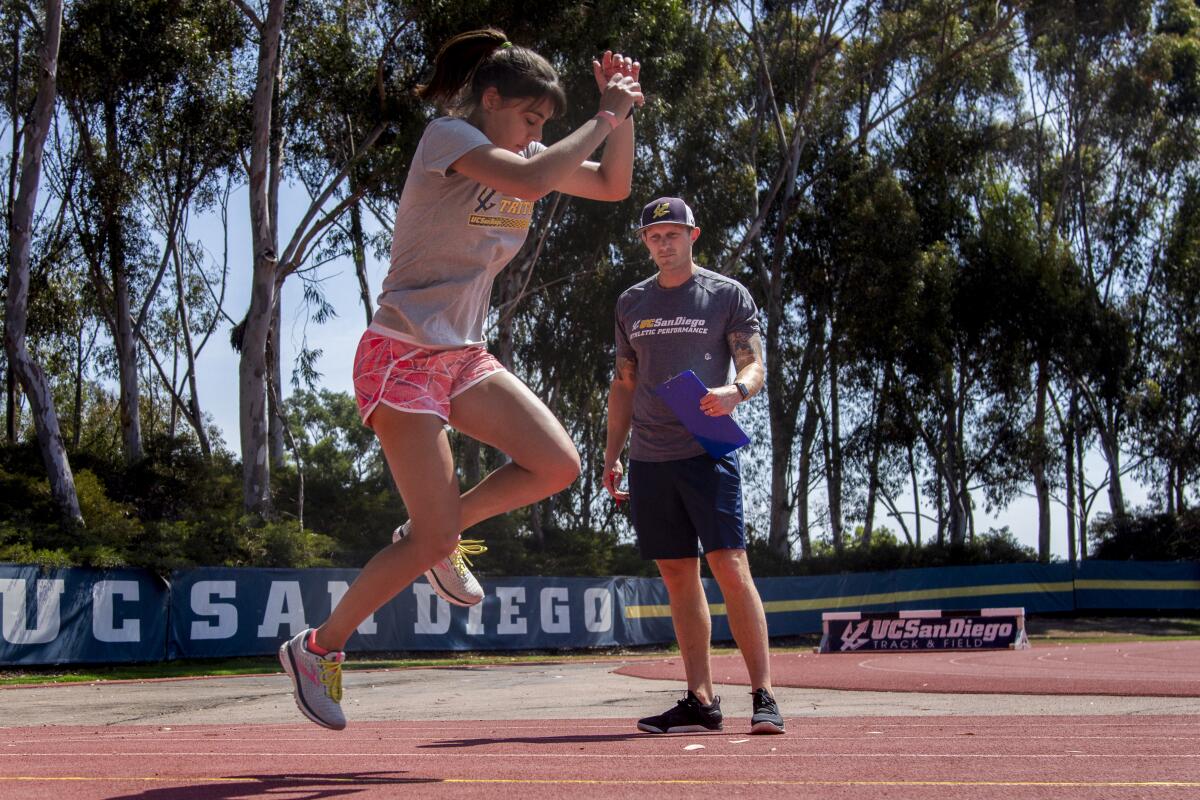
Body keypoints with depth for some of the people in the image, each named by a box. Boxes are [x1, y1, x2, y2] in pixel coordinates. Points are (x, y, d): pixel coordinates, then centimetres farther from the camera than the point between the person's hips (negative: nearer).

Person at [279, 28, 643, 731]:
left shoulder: (522, 154, 12)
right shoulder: (448, 135, -12)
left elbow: (612, 185, 13)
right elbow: (530, 181, -29)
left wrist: (622, 112, -1)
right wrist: (604, 117, -18)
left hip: (465, 356, 8)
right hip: (403, 355, -8)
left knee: (558, 466, -8)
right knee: (434, 542, -10)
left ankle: (440, 529, 14)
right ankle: (318, 648, 8)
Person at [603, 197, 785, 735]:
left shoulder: (727, 295, 5)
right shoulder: (631, 303, 18)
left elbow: (754, 367, -2)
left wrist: (735, 389, -26)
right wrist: (612, 456, 14)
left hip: (707, 451, -4)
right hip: (650, 459, 4)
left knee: (729, 567, -13)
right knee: (678, 577, 4)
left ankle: (764, 697, -10)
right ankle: (701, 701, 7)